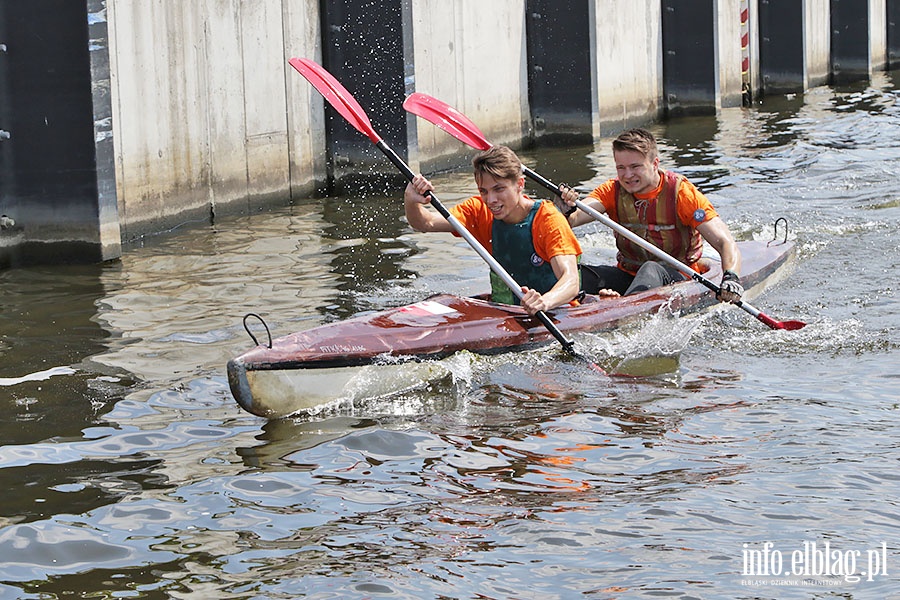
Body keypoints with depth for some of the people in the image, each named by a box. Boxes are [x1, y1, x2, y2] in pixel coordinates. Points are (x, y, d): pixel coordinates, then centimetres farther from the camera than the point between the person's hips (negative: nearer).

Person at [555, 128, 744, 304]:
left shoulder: (681, 192, -11)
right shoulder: (613, 192, -1)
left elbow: (725, 243, -17)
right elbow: (572, 219, -17)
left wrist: (731, 278, -37)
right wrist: (565, 210, -42)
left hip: (678, 278, -4)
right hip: (628, 276, 4)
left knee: (651, 269, -39)